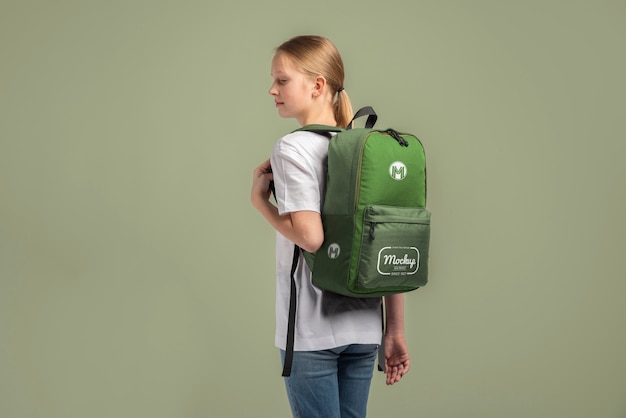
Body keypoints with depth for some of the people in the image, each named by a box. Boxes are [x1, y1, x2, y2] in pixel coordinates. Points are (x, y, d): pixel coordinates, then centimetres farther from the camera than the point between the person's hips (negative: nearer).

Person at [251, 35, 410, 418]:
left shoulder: (292, 148, -11)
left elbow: (310, 236, -23)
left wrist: (259, 199, -6)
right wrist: (396, 332, 11)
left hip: (311, 332, -6)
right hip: (365, 330, 6)